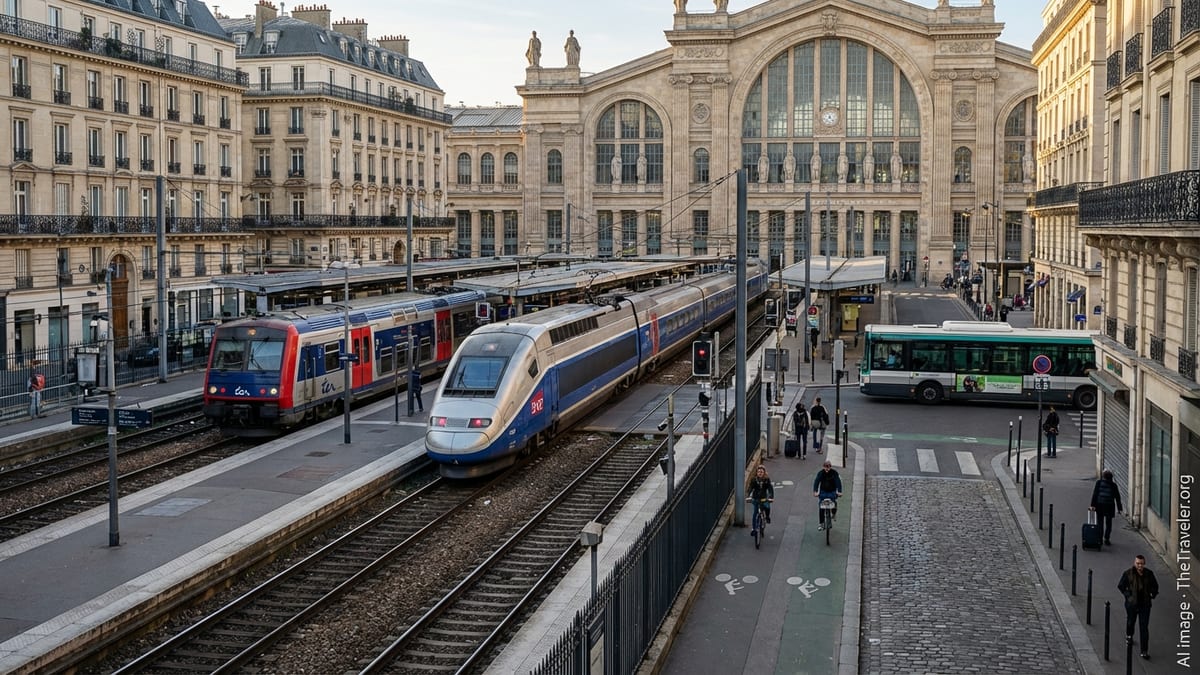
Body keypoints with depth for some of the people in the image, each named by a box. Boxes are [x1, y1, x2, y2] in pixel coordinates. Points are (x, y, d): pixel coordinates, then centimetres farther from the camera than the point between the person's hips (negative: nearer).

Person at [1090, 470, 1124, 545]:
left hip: (1099, 505, 0)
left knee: (1100, 523, 9)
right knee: (1108, 523, 10)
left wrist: (1093, 505, -5)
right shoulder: (1113, 485, 0)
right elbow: (1117, 497, 4)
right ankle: (1107, 539, 7)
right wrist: (1119, 508, 10)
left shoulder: (1099, 482, -2)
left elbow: (1095, 494, -5)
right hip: (1109, 506, 0)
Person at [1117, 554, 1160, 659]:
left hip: (1145, 604, 0)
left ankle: (1144, 651, 0)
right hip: (1132, 604, 0)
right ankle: (1129, 636, 55)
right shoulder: (1128, 574, -11)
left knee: (1144, 628, -4)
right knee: (1130, 622, 23)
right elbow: (1120, 586, -1)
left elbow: (1155, 586, 12)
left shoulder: (1149, 574, -4)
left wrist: (1153, 595, -2)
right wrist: (1127, 595, -11)